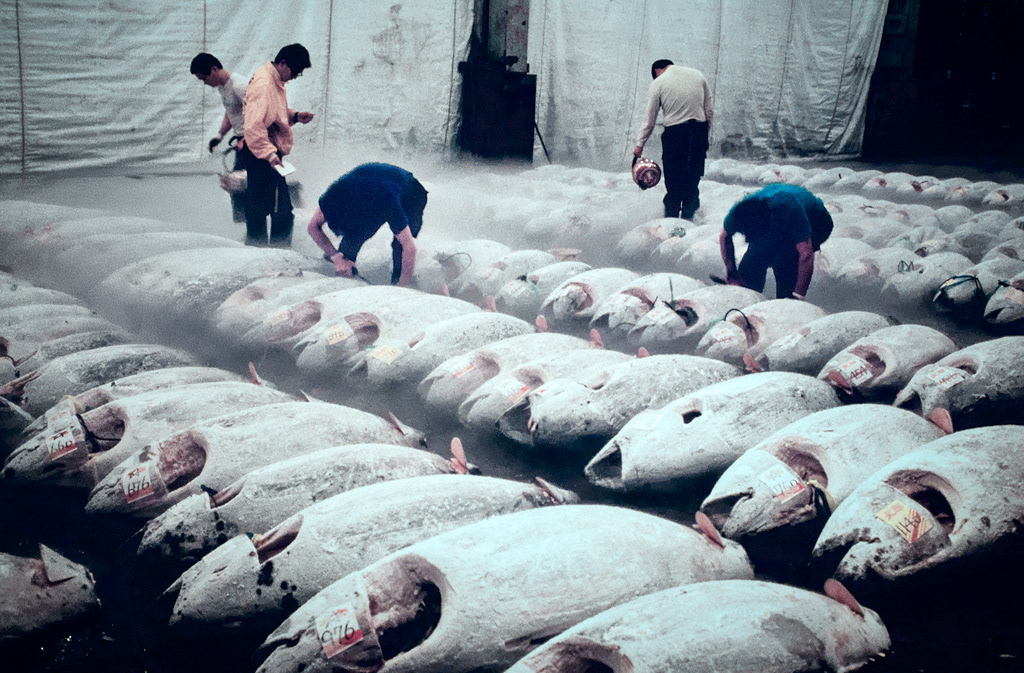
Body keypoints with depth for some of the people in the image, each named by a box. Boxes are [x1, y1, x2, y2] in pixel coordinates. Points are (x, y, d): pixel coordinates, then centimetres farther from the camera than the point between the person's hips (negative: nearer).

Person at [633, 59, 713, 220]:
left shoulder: (658, 83, -1)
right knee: (693, 179, 15)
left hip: (674, 132, -3)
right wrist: (706, 138, 16)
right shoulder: (697, 75, 9)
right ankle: (689, 217, 20)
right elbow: (710, 112, 9)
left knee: (673, 182, 8)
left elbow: (650, 119, 1)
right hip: (699, 129, 3)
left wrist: (640, 144, 10)